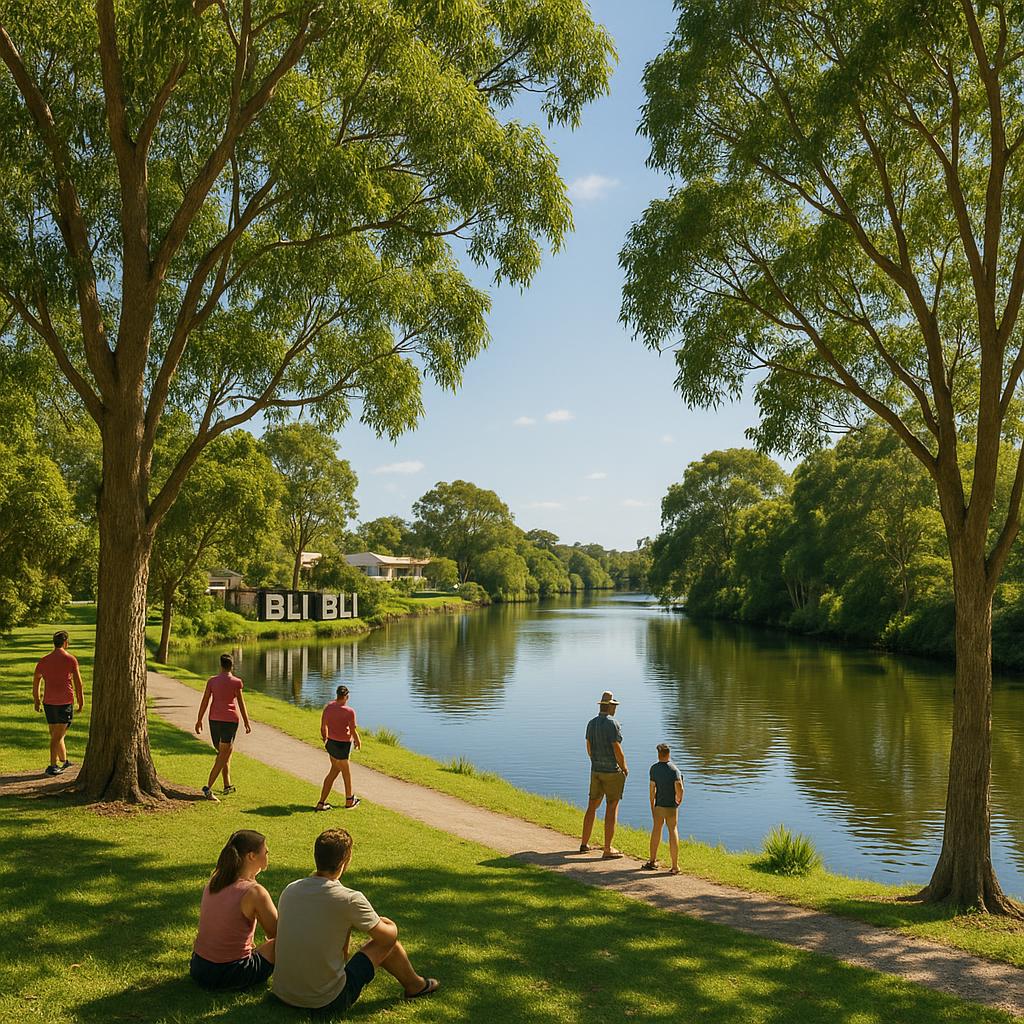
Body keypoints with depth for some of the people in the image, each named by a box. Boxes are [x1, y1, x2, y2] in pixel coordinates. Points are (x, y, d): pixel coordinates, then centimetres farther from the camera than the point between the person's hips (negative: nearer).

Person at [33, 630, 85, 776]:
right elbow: (78, 683, -5)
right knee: (58, 735, -2)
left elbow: (35, 682, 9)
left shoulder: (43, 661, 7)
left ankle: (64, 761, 29)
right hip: (65, 702, -4)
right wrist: (81, 702, 3)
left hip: (49, 702, 4)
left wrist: (37, 702, 19)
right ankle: (52, 766, -7)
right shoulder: (71, 659, -5)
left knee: (56, 734, 16)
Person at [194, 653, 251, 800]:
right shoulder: (236, 682, -7)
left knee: (226, 750, 21)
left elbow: (204, 701, 2)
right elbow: (241, 703, -5)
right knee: (222, 756, -4)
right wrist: (247, 722, 3)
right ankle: (208, 787, -18)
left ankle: (228, 785, 24)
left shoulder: (211, 680, 3)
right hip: (230, 720, -5)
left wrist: (199, 721, 10)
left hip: (214, 719, 5)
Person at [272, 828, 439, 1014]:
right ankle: (415, 985, 35)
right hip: (326, 1003, -6)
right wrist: (389, 924, 19)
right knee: (388, 934, 9)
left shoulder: (289, 890, -2)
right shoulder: (350, 899, -19)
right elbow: (388, 936, -4)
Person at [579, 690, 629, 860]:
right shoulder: (613, 724, -18)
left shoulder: (591, 723, 4)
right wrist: (624, 768, -4)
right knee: (612, 809, 0)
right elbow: (618, 750, -19)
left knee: (592, 806, 16)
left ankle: (584, 844, 24)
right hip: (612, 772, -7)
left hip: (596, 771, 7)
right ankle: (608, 850, 2)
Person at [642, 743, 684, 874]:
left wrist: (652, 807, 8)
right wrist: (679, 800, -2)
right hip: (672, 806, -2)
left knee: (656, 829, 16)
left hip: (659, 804, 2)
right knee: (673, 831, 2)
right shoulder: (674, 770, -11)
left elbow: (652, 789, -1)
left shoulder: (654, 768, -3)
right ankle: (675, 866, 1)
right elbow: (679, 789, -22)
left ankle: (653, 861, 26)